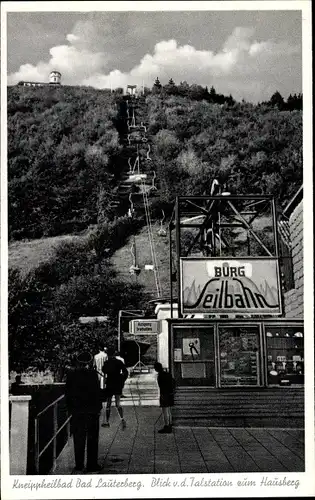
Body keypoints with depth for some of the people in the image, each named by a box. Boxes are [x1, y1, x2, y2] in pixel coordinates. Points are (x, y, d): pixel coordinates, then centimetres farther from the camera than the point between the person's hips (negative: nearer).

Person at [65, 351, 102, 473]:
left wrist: (70, 409, 11)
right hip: (91, 410, -3)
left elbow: (68, 393, 4)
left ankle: (79, 465, 13)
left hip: (76, 411, 3)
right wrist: (98, 408, -1)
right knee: (92, 439, 6)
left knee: (78, 439, 10)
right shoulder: (92, 374, -11)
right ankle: (91, 465, 7)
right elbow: (97, 392, -10)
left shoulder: (71, 374, 0)